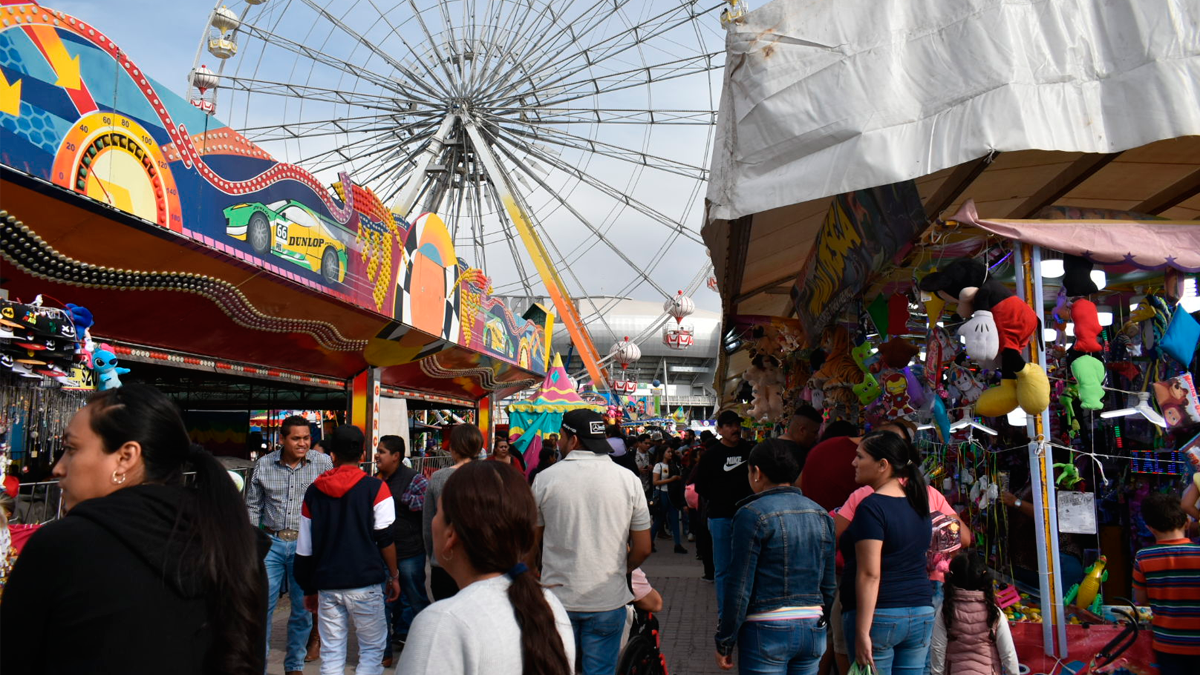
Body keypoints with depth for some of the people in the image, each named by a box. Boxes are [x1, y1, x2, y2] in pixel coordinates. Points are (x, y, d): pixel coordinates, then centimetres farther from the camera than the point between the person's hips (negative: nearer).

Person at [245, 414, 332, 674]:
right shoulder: (264, 465, 0)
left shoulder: (323, 463, -5)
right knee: (262, 606, 1)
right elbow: (253, 506, 10)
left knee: (303, 609, 10)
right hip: (271, 542, 1)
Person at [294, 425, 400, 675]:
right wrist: (394, 575, 7)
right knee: (372, 649, 7)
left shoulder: (314, 492, 7)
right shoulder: (376, 488, -4)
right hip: (364, 583, -3)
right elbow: (385, 539, -5)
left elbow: (304, 549, 10)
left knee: (331, 653, 10)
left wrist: (309, 589, 20)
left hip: (327, 584, 3)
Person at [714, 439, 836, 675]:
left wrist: (724, 643, -5)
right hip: (813, 629, 6)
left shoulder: (752, 514, -12)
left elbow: (739, 587, -13)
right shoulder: (822, 515, 7)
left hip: (767, 631, -6)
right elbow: (828, 585, 11)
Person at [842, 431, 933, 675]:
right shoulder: (918, 504, 10)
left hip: (880, 616, -8)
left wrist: (862, 632, -18)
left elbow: (869, 574, -19)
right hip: (922, 615, 8)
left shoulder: (872, 506, -14)